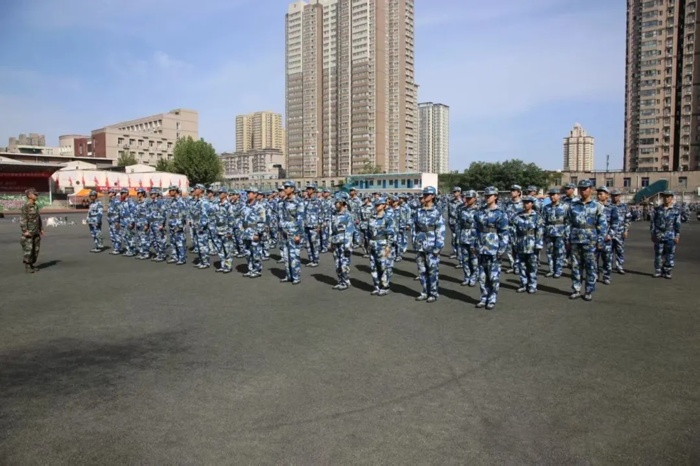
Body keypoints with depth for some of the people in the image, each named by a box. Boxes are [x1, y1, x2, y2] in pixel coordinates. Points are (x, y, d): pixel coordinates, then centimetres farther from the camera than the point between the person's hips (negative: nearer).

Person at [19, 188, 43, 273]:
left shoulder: (36, 206, 13)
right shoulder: (25, 206, -10)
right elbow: (22, 219, -15)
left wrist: (41, 229, 15)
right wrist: (25, 231, -21)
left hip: (36, 232, 8)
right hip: (28, 232, -8)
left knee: (36, 249, 8)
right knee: (28, 249, -6)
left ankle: (31, 265, 17)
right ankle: (27, 267, 1)